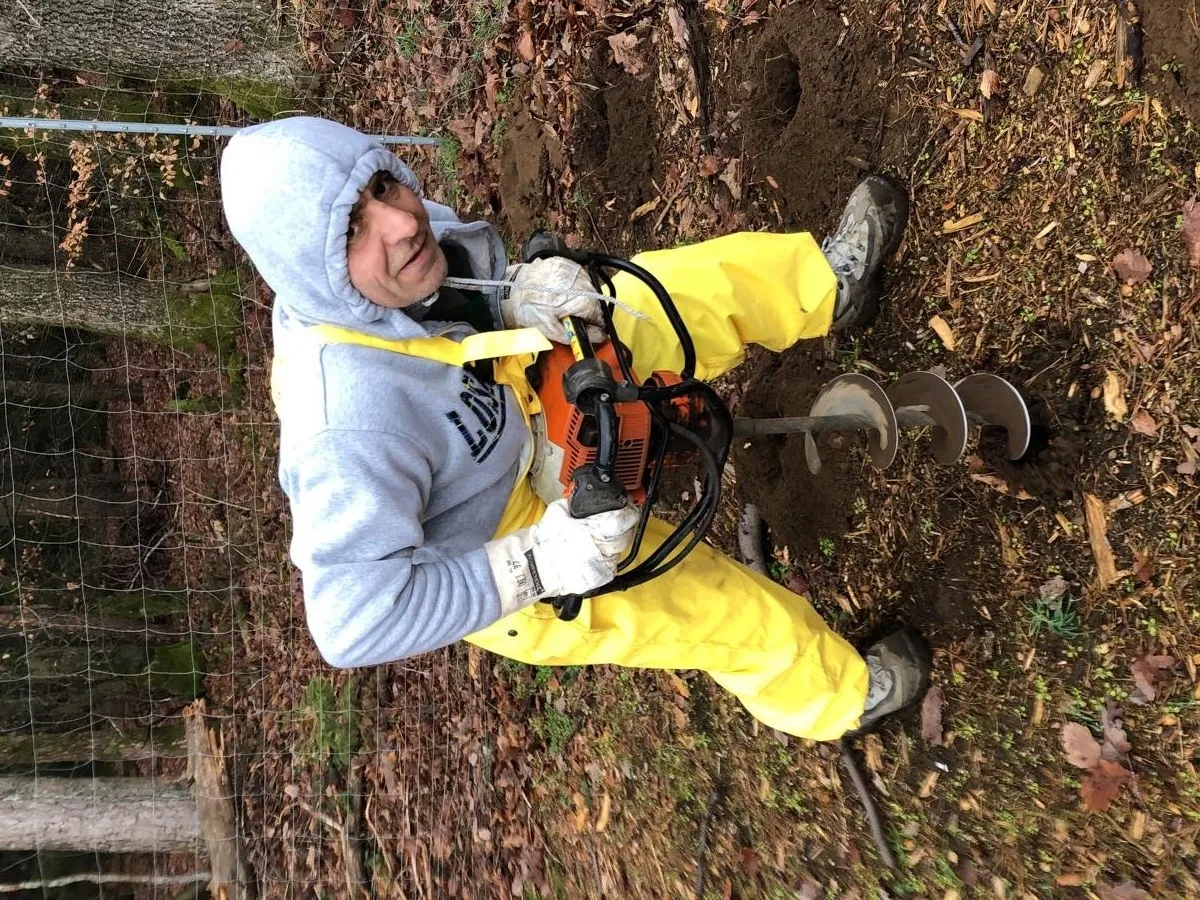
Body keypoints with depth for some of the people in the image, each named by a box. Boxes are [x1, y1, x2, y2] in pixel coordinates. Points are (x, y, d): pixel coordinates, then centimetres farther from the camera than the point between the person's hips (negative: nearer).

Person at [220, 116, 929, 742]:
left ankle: (830, 288, 30)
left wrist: (523, 303, -26)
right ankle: (836, 697, 36)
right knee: (735, 608, 5)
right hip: (495, 557, -6)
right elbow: (354, 623, -36)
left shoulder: (408, 231, -24)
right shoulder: (351, 427, -44)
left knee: (693, 284, 3)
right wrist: (538, 564, -35)